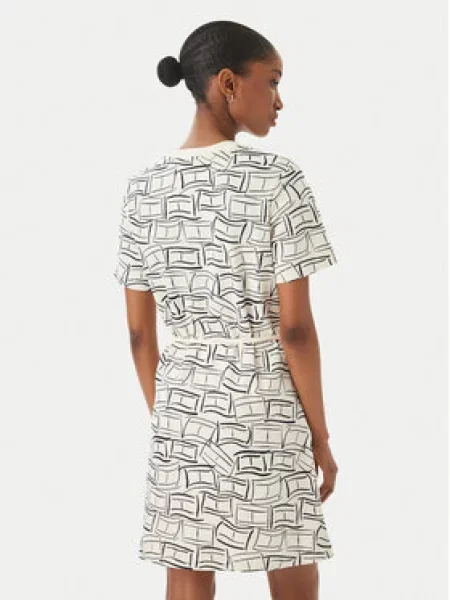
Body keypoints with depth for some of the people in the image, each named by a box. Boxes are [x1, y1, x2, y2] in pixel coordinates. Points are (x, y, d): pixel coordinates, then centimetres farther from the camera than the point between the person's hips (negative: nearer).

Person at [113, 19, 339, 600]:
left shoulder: (143, 187, 2)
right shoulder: (277, 179, -13)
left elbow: (139, 332, 5)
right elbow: (295, 327, -13)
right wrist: (321, 435, -3)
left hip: (182, 398, 4)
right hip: (266, 400, -4)